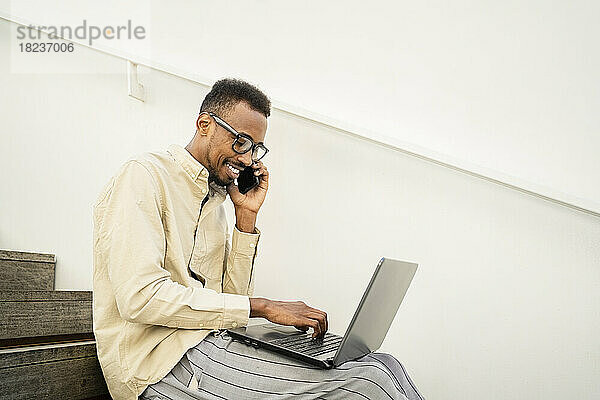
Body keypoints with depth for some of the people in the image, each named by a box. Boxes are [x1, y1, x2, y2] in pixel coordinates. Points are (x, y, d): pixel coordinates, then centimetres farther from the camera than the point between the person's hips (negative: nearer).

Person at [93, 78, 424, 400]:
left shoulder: (214, 198, 17)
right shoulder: (144, 176, -7)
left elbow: (232, 297, 11)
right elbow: (141, 297, -19)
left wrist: (246, 216, 3)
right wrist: (262, 307, -18)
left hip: (211, 343, 7)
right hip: (165, 362, -7)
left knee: (381, 365, -8)